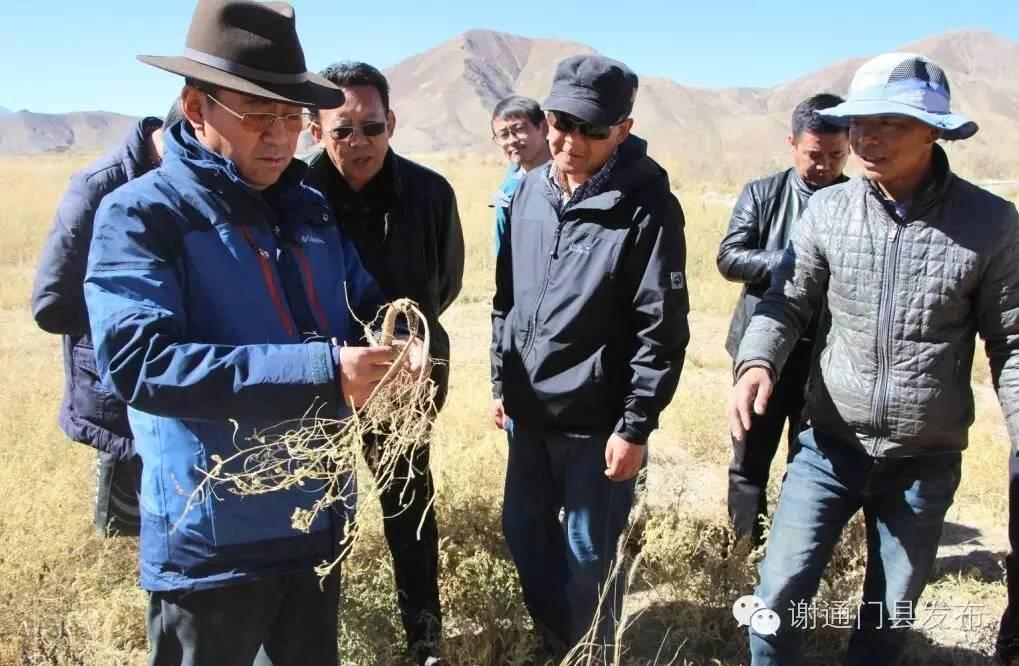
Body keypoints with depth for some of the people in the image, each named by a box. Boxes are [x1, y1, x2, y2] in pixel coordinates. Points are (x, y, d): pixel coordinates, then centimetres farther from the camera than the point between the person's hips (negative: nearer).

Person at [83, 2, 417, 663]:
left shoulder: (309, 206, 7)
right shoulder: (142, 214, -14)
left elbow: (365, 304, 13)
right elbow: (139, 360, -27)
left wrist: (397, 340, -13)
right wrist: (321, 373, -34)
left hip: (318, 520, 6)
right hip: (214, 542, -6)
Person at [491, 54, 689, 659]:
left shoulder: (647, 206, -15)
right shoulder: (531, 189, 3)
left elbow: (662, 331, -15)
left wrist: (634, 428, -15)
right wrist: (501, 381, 14)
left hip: (596, 421, -6)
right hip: (528, 410, 7)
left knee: (589, 554, 8)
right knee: (524, 530, 19)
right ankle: (554, 641, 42)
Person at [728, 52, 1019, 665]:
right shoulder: (828, 211, -6)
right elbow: (788, 304, 0)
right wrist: (756, 362, -20)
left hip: (928, 462, 0)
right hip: (831, 446, 1)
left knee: (891, 617, 17)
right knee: (780, 592, 2)